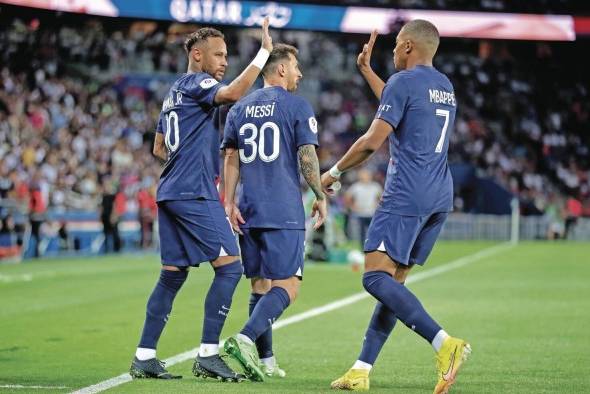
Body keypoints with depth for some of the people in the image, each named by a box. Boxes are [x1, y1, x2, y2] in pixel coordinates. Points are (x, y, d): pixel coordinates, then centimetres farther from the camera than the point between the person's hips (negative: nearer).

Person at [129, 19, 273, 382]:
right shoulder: (195, 84, -6)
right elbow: (233, 93, -27)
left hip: (170, 193, 10)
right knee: (230, 266, -9)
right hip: (194, 193, -10)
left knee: (173, 274, 9)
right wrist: (265, 51, -24)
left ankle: (145, 357, 7)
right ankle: (208, 355, -12)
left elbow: (159, 147, 30)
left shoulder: (175, 93, 22)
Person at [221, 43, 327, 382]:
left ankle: (265, 360, 12)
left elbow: (231, 158, 9)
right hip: (285, 214, -6)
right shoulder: (298, 107, -3)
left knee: (260, 285, 13)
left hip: (249, 212, 6)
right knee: (287, 287, -7)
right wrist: (321, 196, 3)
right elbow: (307, 156, -7)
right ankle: (246, 338, -28)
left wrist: (229, 202, 7)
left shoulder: (240, 109, 12)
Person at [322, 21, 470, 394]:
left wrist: (334, 172, 2)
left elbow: (372, 141, -12)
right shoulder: (445, 86, 19)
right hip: (440, 198, 9)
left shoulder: (404, 82, -7)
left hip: (406, 196, -9)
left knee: (376, 276, -15)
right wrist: (367, 71, 45)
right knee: (394, 280, 10)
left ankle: (444, 342, -30)